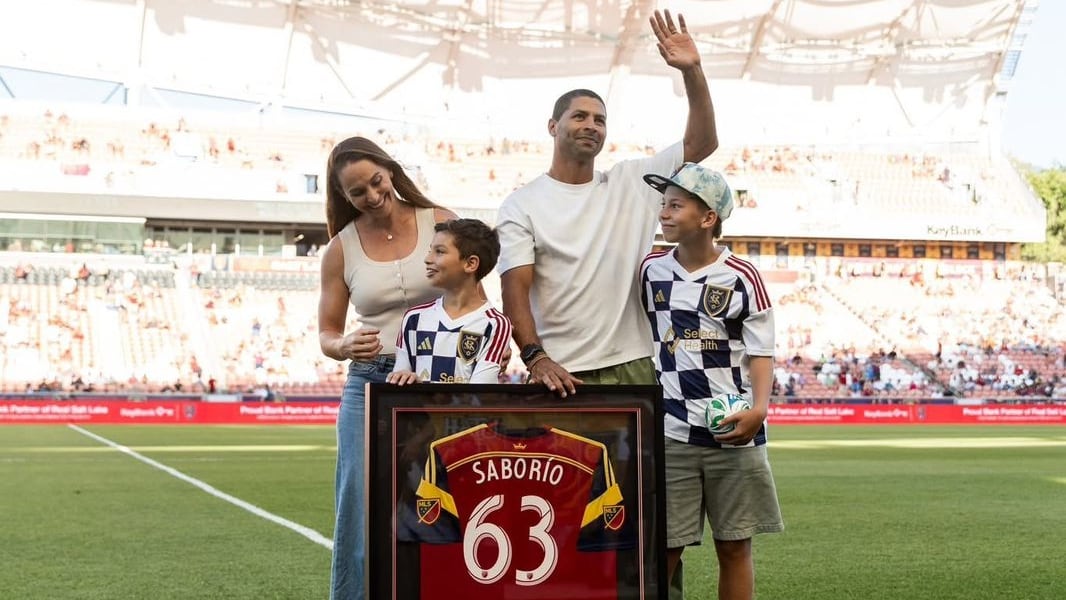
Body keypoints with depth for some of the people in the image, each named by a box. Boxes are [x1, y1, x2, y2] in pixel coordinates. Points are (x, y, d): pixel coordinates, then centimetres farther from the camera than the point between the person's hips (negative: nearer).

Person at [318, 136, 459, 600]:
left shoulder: (440, 223, 2)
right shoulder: (340, 250, 4)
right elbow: (327, 335, 9)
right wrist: (346, 347, -14)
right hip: (371, 385, 1)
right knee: (361, 511, -3)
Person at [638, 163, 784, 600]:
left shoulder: (742, 277, -2)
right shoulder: (650, 270, 7)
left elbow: (760, 353, -2)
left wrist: (759, 408, -18)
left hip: (734, 432, -2)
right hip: (669, 433, 2)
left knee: (734, 547, 5)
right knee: (663, 548, 0)